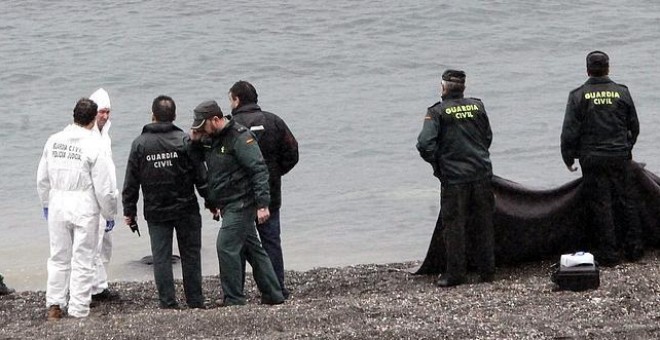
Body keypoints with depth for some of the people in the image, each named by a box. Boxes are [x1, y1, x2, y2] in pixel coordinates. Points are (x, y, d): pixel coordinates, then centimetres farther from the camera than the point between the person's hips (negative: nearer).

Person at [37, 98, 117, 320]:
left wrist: (46, 204, 24)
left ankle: (54, 304, 18)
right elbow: (105, 188, -12)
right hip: (84, 209, -4)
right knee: (82, 261, 4)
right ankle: (78, 311, 6)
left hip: (57, 206, 4)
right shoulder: (93, 147, -14)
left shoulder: (54, 141, 0)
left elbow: (42, 179, 10)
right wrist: (109, 214, 2)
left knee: (59, 258, 17)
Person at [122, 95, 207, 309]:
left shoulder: (140, 144, -2)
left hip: (155, 211, 1)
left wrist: (129, 210, 10)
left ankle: (168, 305, 2)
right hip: (186, 209, -1)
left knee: (161, 258, 5)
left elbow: (131, 181, 1)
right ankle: (195, 303, 10)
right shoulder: (185, 141, -7)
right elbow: (200, 175, -5)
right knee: (190, 255, 8)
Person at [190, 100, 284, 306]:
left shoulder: (240, 137, -16)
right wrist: (194, 141, 0)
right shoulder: (210, 139, 11)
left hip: (242, 203, -9)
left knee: (226, 246, -14)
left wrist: (262, 204, -24)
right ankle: (273, 295, 19)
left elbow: (259, 170, -20)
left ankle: (234, 300, -9)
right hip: (229, 205, 10)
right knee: (251, 248, 13)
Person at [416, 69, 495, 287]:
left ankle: (455, 273, 8)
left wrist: (436, 162, 0)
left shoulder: (437, 112, -9)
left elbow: (425, 144, -17)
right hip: (481, 174, 4)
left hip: (453, 177, -4)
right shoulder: (477, 106, 4)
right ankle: (487, 271, 17)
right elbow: (488, 138, 12)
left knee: (454, 226, 5)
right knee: (484, 224, 11)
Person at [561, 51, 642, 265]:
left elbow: (569, 131, -7)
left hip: (593, 159, -2)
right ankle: (634, 248, 16)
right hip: (620, 157, 2)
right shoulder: (622, 93, 0)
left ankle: (609, 252, 4)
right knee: (627, 201, 12)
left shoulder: (578, 96, -7)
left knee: (601, 205, 3)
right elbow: (634, 127, 9)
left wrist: (568, 158, 5)